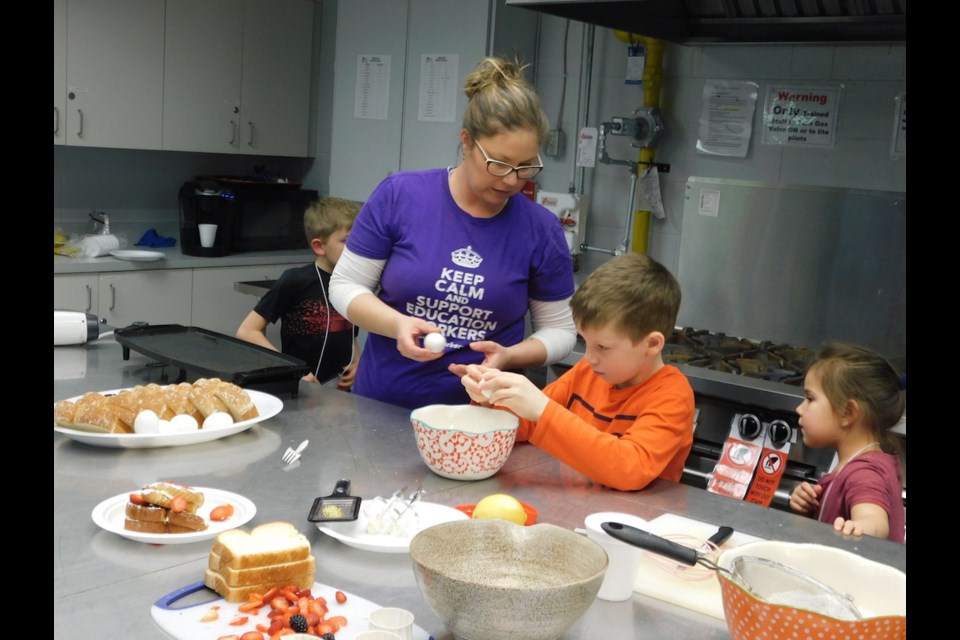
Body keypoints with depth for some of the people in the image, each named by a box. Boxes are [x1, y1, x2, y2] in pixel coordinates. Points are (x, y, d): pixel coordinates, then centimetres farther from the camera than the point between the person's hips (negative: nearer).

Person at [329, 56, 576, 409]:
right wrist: (397, 324, -16)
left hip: (480, 417, -1)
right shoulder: (399, 195, -5)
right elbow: (345, 286, 2)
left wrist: (509, 356, -14)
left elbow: (559, 330, 5)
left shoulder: (542, 229, -3)